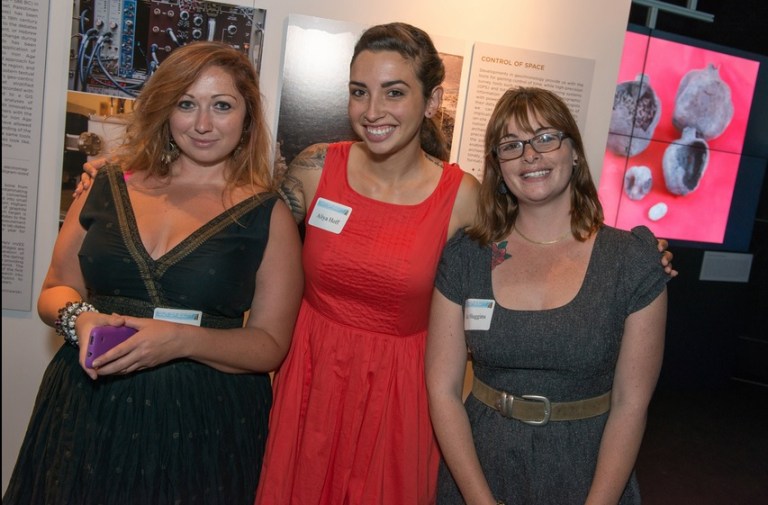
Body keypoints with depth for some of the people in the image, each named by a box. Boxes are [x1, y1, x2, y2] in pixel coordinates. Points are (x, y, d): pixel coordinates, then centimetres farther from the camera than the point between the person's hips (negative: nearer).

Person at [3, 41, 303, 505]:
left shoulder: (268, 215, -5)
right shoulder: (108, 188, 4)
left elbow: (270, 345, -6)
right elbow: (55, 290, 12)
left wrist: (183, 340, -21)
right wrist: (79, 318, -10)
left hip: (204, 425, -2)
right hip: (87, 412, 3)